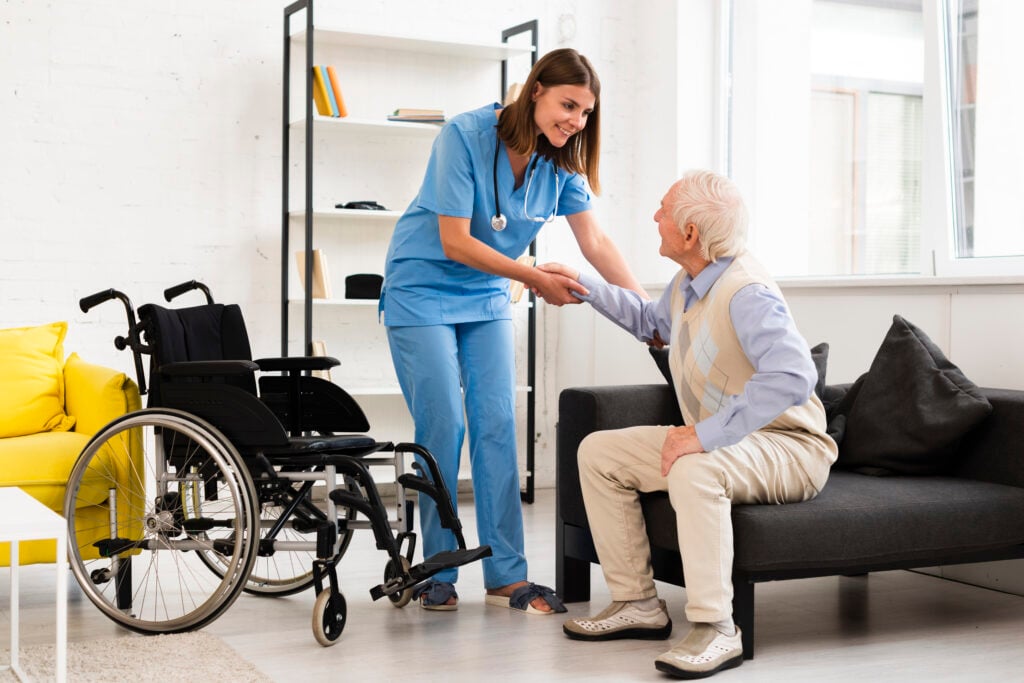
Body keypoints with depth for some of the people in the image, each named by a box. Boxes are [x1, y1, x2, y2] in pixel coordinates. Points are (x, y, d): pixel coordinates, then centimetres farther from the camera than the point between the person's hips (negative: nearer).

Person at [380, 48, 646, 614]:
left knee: (497, 427, -2)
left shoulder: (562, 162, -4)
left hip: (486, 297, 5)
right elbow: (454, 242, -22)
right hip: (422, 291, -5)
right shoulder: (464, 136, -22)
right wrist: (536, 279, -23)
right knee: (443, 427, -8)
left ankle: (506, 575, 3)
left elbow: (595, 242, -1)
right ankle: (437, 573, 5)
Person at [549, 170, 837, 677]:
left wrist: (706, 434, -39)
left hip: (787, 448, -10)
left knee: (693, 469, -39)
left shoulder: (747, 293, -25)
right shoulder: (688, 282, 5)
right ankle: (637, 602, 5)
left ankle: (715, 628, -30)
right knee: (598, 452, 3)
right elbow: (652, 322, 30)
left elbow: (792, 377, -40)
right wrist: (585, 286, 26)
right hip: (718, 441, 10)